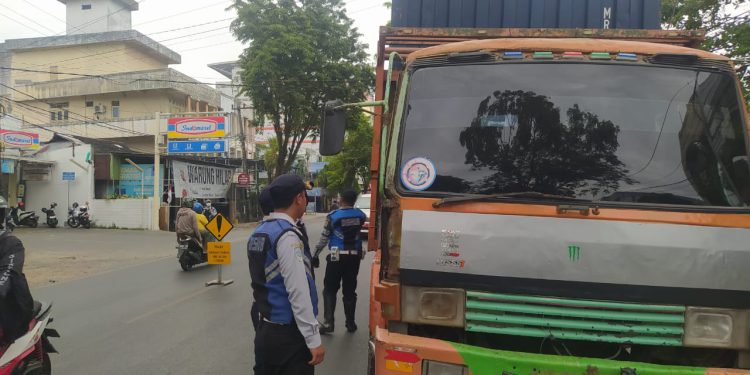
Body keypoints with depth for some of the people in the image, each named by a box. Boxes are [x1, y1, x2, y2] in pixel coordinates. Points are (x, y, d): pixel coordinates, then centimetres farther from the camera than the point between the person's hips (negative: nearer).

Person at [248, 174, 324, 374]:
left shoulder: (257, 233, 6)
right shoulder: (288, 236, -20)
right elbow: (298, 293, -23)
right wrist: (314, 339, -18)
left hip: (264, 328, 8)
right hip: (289, 333, -8)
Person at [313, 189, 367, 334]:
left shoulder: (333, 216, -10)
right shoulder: (360, 215, -1)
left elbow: (324, 238, -5)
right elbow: (365, 220, 24)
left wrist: (316, 254, 5)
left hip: (337, 257, -3)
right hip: (354, 256, 4)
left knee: (330, 290, 6)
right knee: (350, 290, 12)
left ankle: (328, 323, 2)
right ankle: (350, 323, 17)